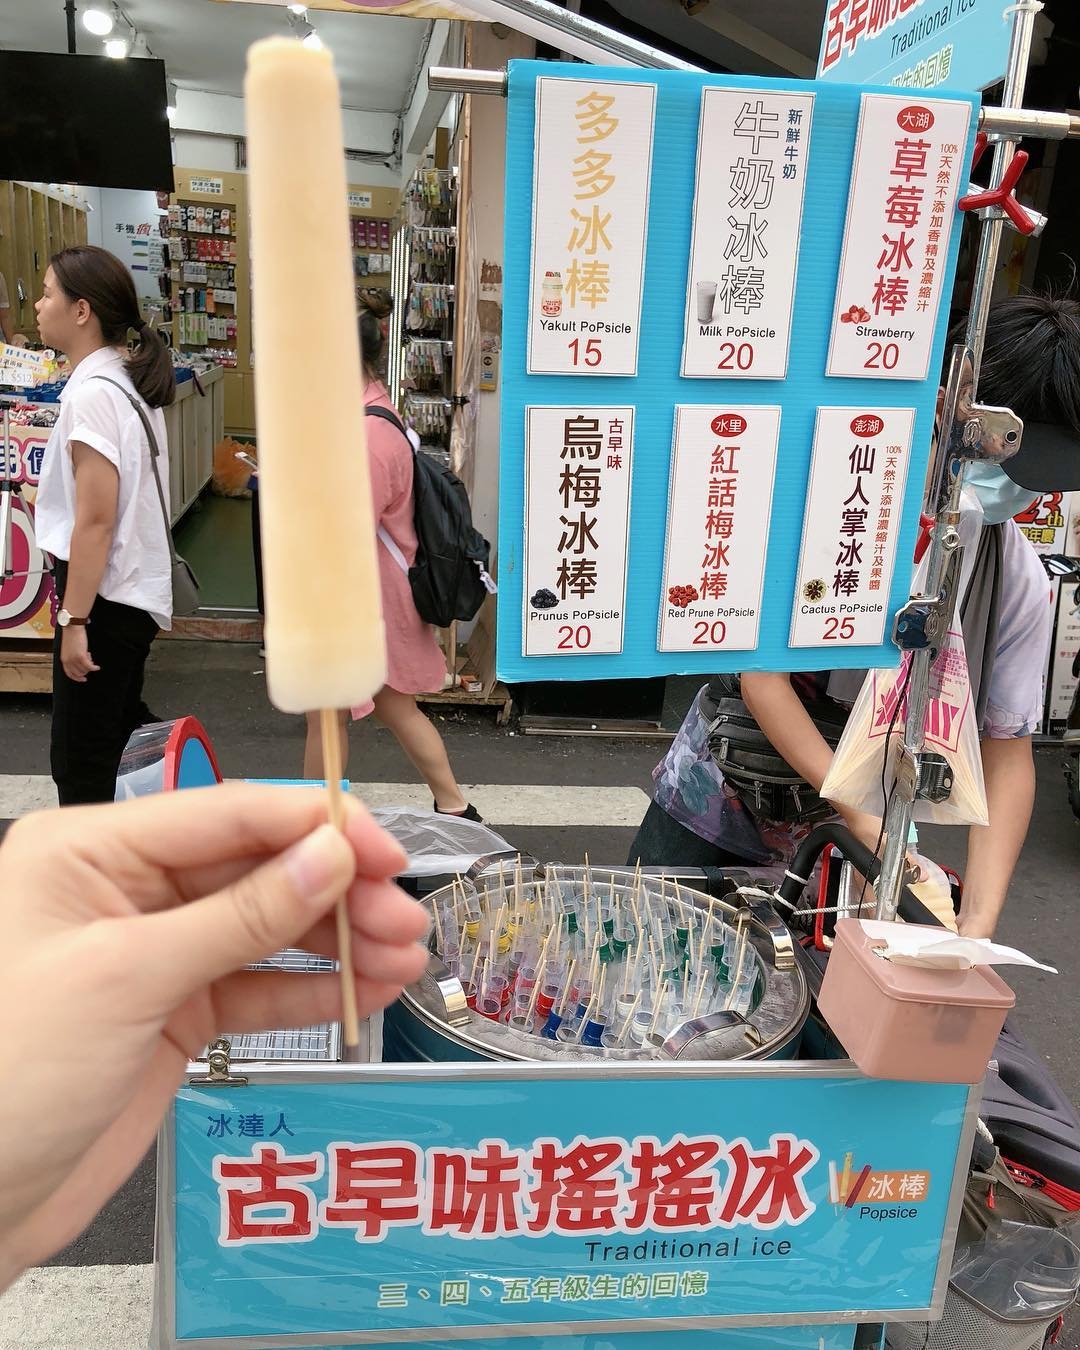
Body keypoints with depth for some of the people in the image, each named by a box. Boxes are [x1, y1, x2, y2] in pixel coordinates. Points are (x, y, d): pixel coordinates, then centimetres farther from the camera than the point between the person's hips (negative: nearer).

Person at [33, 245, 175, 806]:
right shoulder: (129, 382, 10)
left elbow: (95, 520, -23)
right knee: (121, 744, 22)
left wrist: (73, 620, -19)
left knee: (81, 764, 3)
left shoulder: (92, 394, -19)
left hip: (102, 597, -10)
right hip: (133, 591, 10)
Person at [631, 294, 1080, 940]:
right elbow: (762, 673, -21)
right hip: (708, 807, -2)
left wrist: (980, 919, -17)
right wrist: (861, 814, -26)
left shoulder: (1021, 584, -8)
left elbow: (1007, 751, -5)